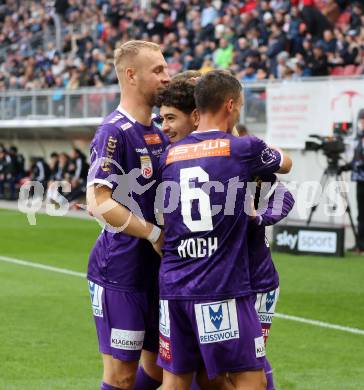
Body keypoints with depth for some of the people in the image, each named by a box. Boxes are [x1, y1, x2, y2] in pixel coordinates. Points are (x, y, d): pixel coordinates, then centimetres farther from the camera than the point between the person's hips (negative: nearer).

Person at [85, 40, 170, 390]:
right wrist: (157, 234, -19)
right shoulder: (114, 132, -15)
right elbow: (99, 204, -23)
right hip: (119, 272, -9)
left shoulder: (158, 133, 12)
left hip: (153, 269, 9)